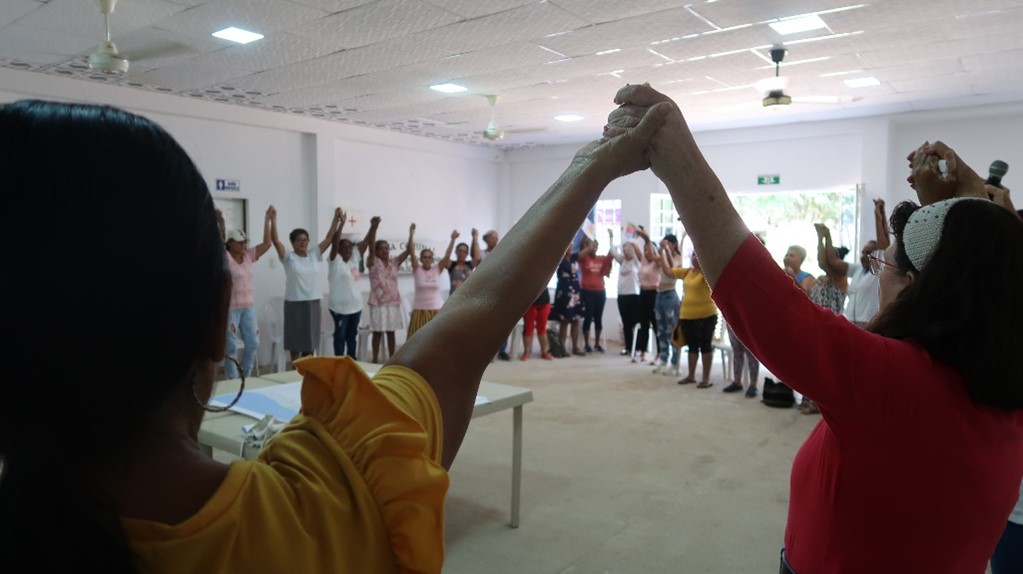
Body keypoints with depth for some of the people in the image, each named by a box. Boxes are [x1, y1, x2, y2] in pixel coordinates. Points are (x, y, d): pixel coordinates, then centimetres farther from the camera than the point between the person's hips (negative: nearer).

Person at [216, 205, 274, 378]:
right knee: (231, 347, 1)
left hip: (248, 306, 6)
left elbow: (267, 243, 1)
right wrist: (220, 223, -42)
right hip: (230, 308, -6)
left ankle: (245, 378, 26)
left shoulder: (249, 256, 5)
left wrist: (267, 219, -5)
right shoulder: (225, 258, -9)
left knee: (253, 344, 10)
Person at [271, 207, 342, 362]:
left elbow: (329, 237, 3)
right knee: (296, 341, 4)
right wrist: (273, 220, -28)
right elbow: (275, 240, -17)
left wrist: (336, 218, -4)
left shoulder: (314, 255, 6)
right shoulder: (288, 257, -4)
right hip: (294, 304, -4)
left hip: (313, 303, 4)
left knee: (310, 341, 12)